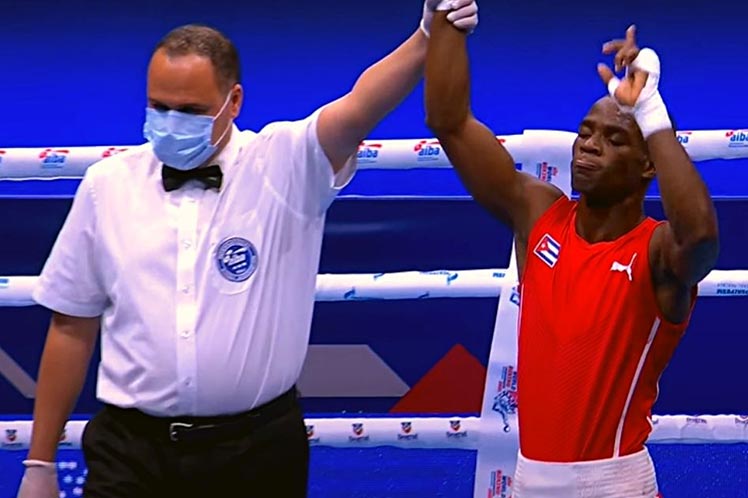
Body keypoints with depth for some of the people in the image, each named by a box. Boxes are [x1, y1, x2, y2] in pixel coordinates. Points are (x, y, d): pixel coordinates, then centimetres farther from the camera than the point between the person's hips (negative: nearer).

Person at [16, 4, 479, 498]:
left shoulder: (284, 165, -4)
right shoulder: (108, 184, 3)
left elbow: (361, 106, -23)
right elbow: (73, 327, 7)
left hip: (259, 449, -1)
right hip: (132, 449, 1)